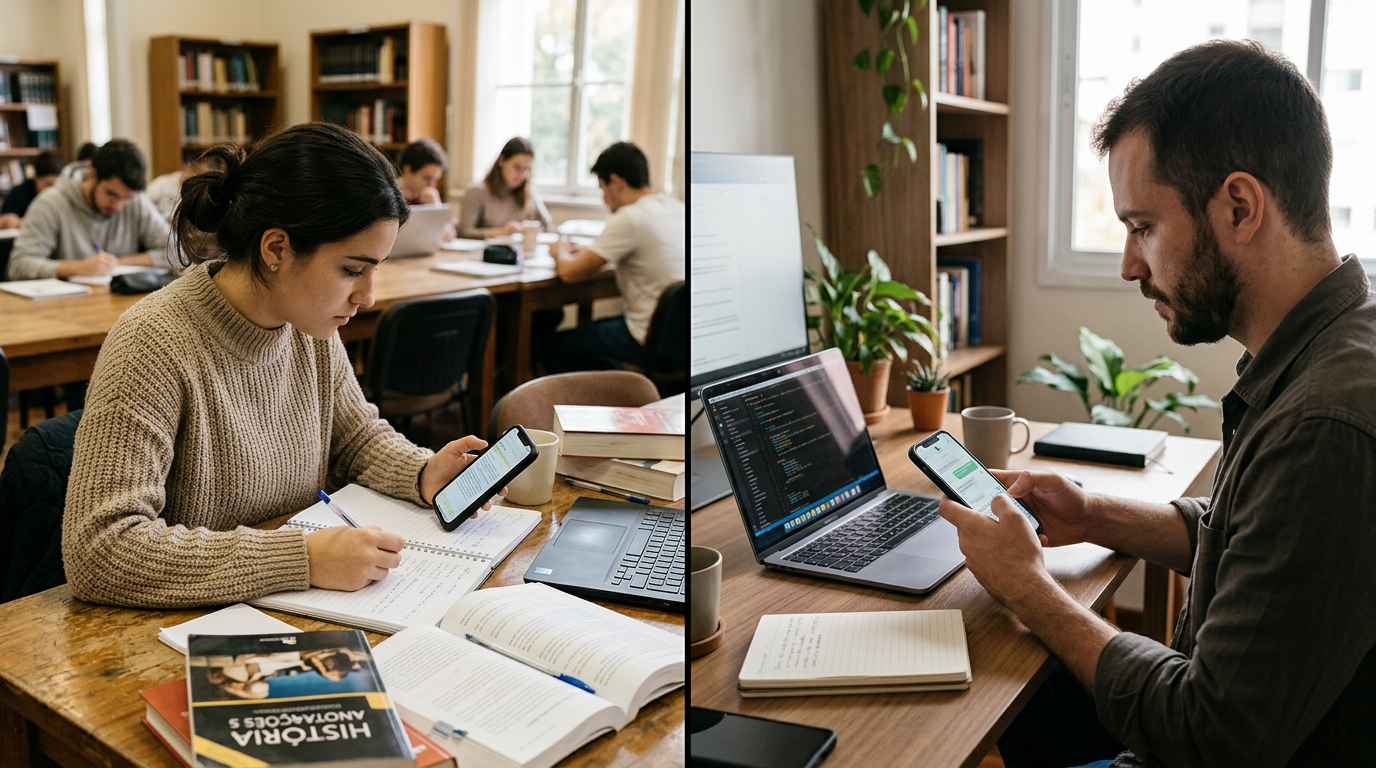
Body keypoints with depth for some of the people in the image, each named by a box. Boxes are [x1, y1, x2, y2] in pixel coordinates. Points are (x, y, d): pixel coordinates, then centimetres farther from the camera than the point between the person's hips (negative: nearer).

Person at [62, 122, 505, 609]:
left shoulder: (310, 329, 0)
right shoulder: (153, 346, -21)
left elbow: (356, 433, 16)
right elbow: (97, 552, -26)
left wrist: (422, 473, -6)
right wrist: (303, 559, -31)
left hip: (296, 617, 6)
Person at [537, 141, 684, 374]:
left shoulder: (629, 219, -19)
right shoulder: (677, 208, 7)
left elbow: (570, 272, -15)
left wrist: (559, 254, 8)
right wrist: (588, 254, 18)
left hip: (652, 343, -9)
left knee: (546, 343, 4)